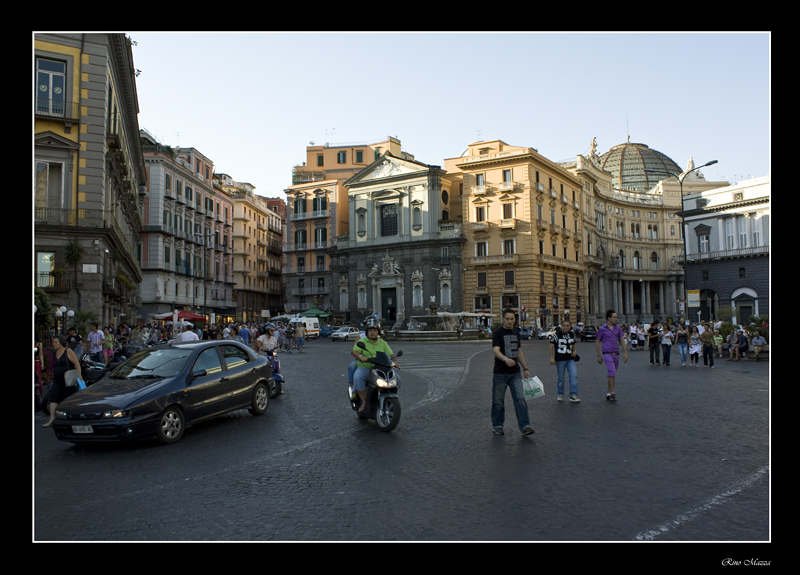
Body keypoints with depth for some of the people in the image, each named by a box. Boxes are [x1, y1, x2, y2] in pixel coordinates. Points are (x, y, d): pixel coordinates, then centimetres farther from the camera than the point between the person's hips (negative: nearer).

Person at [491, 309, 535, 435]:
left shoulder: (516, 333, 12)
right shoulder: (497, 333, -8)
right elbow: (496, 350, -22)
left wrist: (525, 368, 17)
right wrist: (506, 359, -41)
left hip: (515, 373, 4)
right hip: (500, 373, -4)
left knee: (520, 399, -5)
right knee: (498, 401, 6)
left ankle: (525, 426, -4)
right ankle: (497, 425, 21)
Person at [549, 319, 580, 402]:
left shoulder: (572, 334, 7)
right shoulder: (557, 334, -7)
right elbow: (551, 346, -5)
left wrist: (574, 351, 4)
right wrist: (552, 358, -10)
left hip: (570, 359, 3)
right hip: (560, 359, -3)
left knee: (574, 375, -11)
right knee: (561, 378, 5)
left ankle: (573, 395, -4)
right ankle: (560, 395, 21)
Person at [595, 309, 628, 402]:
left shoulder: (617, 328, 9)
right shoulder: (602, 329, -2)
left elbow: (622, 340, 11)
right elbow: (597, 342, 3)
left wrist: (625, 352, 1)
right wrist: (598, 355, 1)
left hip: (616, 354, 5)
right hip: (607, 353, -5)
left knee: (612, 373, 10)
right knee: (612, 371, -22)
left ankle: (608, 394, 20)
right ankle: (612, 392, -18)